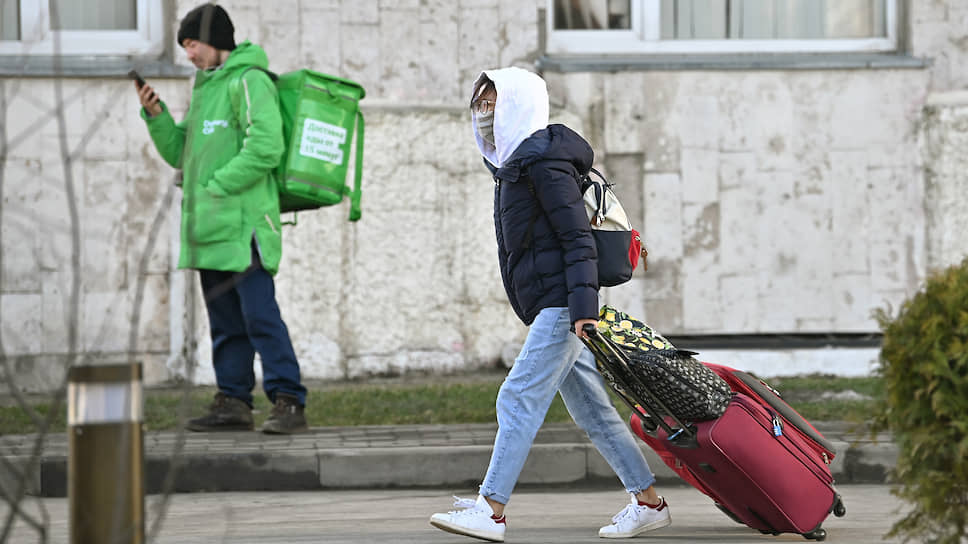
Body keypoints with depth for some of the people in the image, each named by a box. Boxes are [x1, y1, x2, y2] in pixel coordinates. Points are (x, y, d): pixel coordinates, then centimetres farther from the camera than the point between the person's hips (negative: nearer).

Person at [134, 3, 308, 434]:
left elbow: (265, 148, -19)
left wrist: (217, 187, -17)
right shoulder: (205, 89, 21)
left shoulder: (248, 82, -8)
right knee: (225, 321, 10)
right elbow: (181, 155, 23)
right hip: (209, 225, 10)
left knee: (259, 315, -13)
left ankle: (289, 402, -15)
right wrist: (155, 116, 8)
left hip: (242, 222, -10)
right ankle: (233, 402, 14)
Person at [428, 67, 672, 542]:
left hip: (561, 306, -10)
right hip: (547, 308, 10)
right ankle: (649, 502, 16)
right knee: (591, 409, 11)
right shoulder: (513, 166, 20)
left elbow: (578, 239, -17)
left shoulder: (543, 163, -11)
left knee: (519, 399, -14)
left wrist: (584, 307, -25)